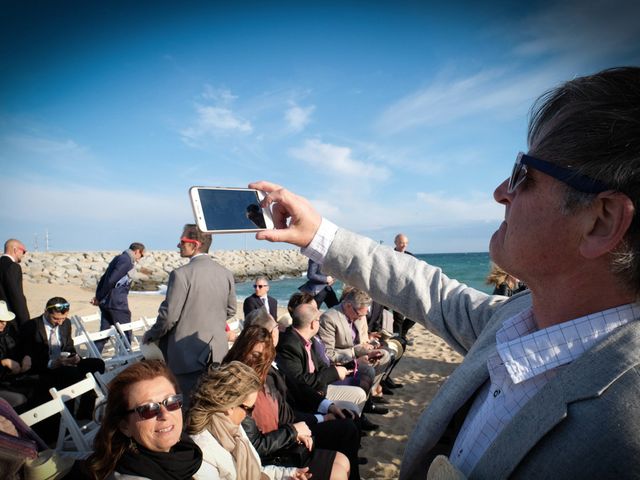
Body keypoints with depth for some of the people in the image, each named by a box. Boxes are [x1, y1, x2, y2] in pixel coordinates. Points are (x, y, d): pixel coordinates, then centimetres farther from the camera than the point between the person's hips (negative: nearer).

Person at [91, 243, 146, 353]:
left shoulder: (119, 258, 16)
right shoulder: (127, 260, -14)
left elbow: (104, 278, 15)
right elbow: (111, 280, -21)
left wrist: (98, 296, 11)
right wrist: (100, 297, -10)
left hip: (106, 302, 9)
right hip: (117, 303, -9)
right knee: (125, 333, 4)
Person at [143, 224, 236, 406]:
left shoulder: (181, 274, -16)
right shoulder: (226, 273, 1)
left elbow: (169, 315, -13)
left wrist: (151, 335, 5)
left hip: (189, 353, -5)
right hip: (218, 352, 6)